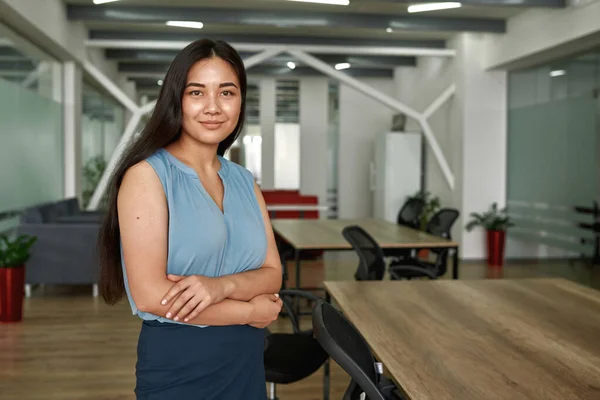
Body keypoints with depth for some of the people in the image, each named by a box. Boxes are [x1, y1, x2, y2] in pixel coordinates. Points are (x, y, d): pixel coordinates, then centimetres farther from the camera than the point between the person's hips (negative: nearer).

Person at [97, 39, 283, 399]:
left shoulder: (244, 181, 5)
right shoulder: (147, 174, -12)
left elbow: (272, 274, 1)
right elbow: (150, 296, -19)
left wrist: (222, 285, -19)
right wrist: (252, 310, -11)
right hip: (176, 368, -5)